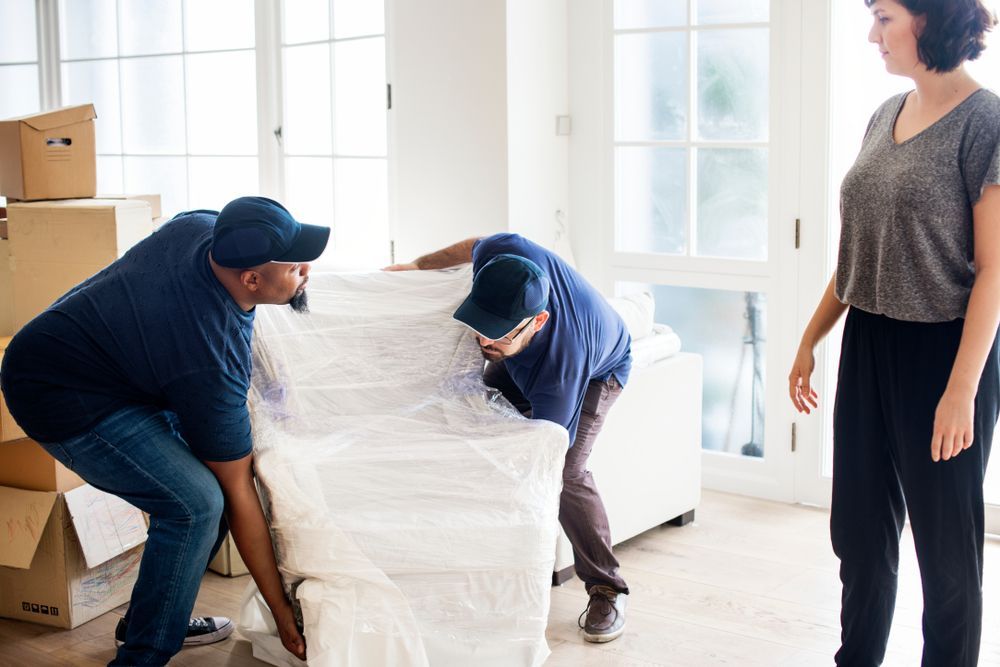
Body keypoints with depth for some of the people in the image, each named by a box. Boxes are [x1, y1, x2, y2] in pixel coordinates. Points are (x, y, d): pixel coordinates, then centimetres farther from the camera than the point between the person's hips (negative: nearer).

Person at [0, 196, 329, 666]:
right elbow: (239, 495, -22)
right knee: (195, 503, -21)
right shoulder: (212, 363, -31)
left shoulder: (205, 226, -14)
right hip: (58, 395, -9)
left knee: (209, 473, 7)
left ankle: (147, 620, 21)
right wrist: (283, 614, -14)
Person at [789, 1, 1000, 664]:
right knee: (860, 529, 16)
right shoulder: (887, 115, 9)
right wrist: (810, 342, 14)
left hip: (942, 353, -7)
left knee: (946, 542, 7)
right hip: (868, 348, 7)